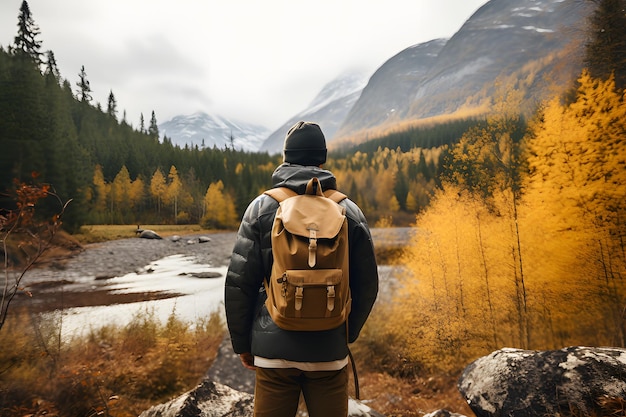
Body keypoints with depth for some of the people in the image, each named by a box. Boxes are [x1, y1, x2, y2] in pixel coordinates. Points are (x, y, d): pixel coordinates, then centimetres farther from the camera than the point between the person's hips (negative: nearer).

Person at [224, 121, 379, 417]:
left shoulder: (262, 207, -5)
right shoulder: (349, 212, -2)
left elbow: (239, 283, -6)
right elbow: (366, 284, 2)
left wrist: (241, 342, 7)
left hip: (273, 349, -1)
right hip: (330, 350, 1)